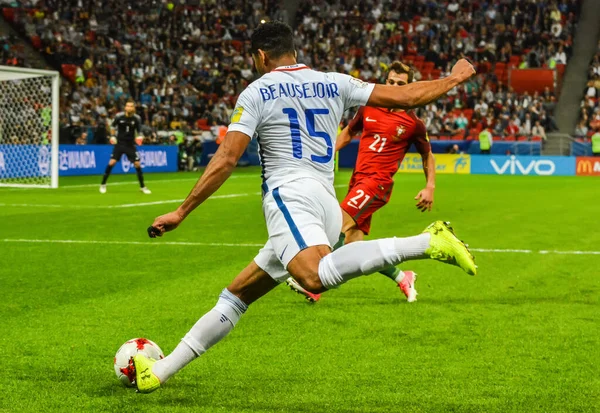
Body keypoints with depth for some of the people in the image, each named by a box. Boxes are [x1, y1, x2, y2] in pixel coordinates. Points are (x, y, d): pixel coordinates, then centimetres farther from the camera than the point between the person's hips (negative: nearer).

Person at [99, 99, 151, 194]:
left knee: (137, 164, -3)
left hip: (130, 145, 1)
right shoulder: (119, 116, -11)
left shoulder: (137, 118, -8)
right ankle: (103, 185, 3)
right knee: (112, 162, -11)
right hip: (120, 143, -1)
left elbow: (139, 131, 5)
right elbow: (113, 126, 8)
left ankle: (142, 187, 11)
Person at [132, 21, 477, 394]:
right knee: (236, 296, 15)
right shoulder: (334, 84, 16)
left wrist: (181, 213, -2)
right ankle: (159, 371, 16)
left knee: (316, 277, -37)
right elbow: (406, 97, 15)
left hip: (290, 194, -8)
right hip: (329, 207, 8)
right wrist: (455, 78, 31)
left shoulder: (257, 93, 3)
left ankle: (428, 243, -41)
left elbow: (226, 160, -6)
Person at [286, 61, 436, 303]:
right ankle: (403, 279, 20)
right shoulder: (369, 108, 10)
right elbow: (348, 133, 25)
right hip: (358, 179, 6)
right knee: (352, 243, 2)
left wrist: (430, 188, 3)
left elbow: (427, 156, 13)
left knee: (340, 222, -24)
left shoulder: (413, 124, 0)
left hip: (378, 182, -6)